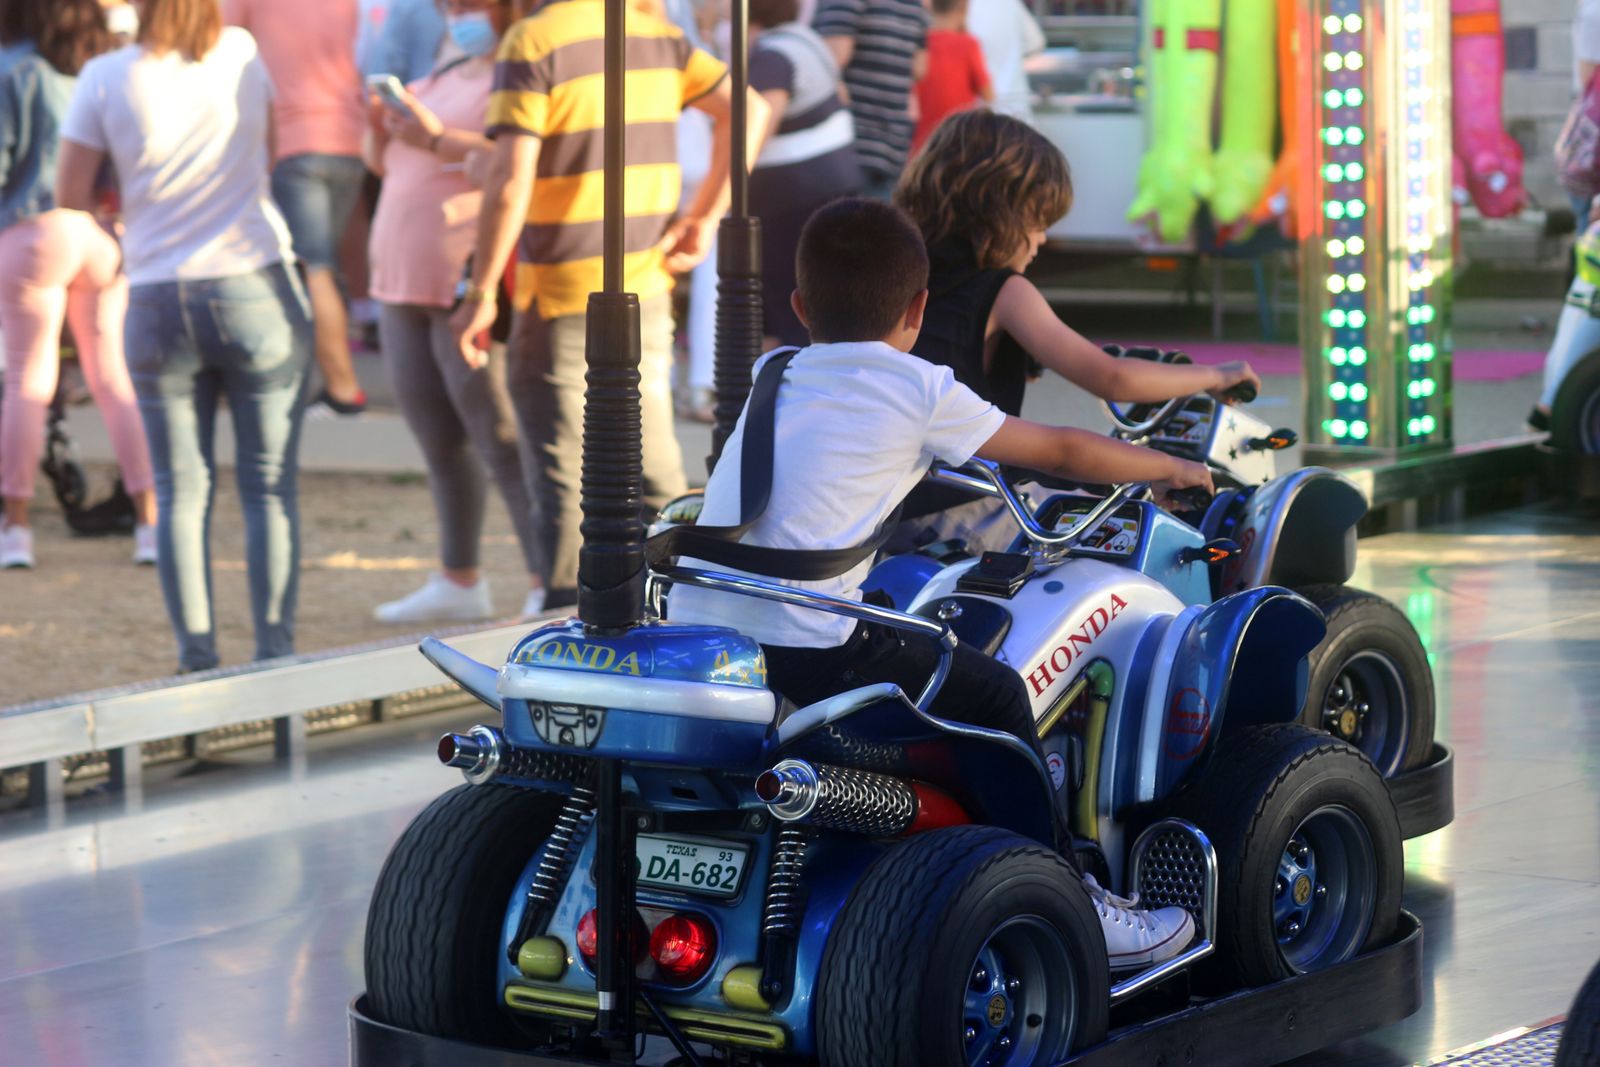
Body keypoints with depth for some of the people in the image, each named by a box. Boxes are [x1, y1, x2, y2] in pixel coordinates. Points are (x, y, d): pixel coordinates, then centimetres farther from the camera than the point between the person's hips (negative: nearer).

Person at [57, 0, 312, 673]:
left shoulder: (106, 79, -7)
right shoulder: (242, 55, -1)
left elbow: (70, 198, -2)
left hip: (160, 302, 0)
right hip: (258, 289, 0)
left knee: (181, 490, 7)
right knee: (269, 486, 5)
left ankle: (197, 657, 2)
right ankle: (275, 654, 1)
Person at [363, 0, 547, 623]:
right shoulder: (446, 77, 20)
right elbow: (386, 163, 23)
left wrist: (438, 140, -24)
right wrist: (382, 128, 2)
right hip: (407, 285, 9)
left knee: (503, 443, -12)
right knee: (437, 441, 11)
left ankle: (550, 589, -11)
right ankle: (459, 582, 19)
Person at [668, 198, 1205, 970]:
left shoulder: (773, 377, 21)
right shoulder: (920, 391, 5)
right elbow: (1063, 454, 15)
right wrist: (1173, 470, 32)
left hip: (691, 637, 7)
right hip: (808, 646, -7)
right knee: (996, 695, 8)